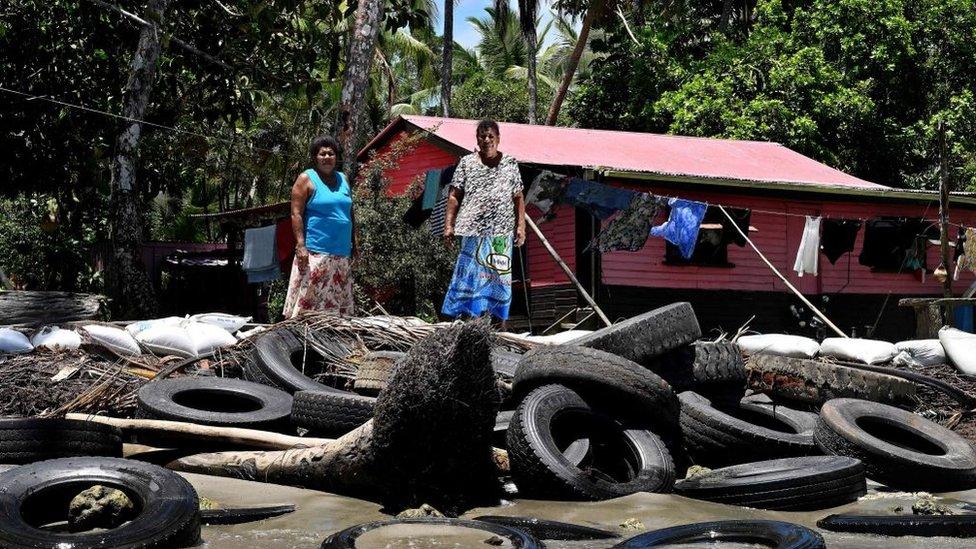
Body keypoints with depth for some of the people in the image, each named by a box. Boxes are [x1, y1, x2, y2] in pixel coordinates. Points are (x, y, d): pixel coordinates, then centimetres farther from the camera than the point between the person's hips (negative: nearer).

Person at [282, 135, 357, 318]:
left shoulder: (343, 179, 17)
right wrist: (300, 246, -16)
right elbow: (296, 214, -7)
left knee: (340, 300, 7)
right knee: (310, 297, -11)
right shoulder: (306, 179, -1)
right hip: (315, 253, -6)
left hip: (342, 253, 6)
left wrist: (354, 244, 16)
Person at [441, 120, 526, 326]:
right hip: (473, 230, -1)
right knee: (470, 276, -4)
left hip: (501, 232, 1)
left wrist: (521, 226, 2)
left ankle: (500, 322, 11)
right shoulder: (466, 163, 7)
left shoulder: (510, 164, 9)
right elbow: (454, 197, 6)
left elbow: (518, 198, 9)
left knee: (500, 276, 5)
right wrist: (448, 225, -1)